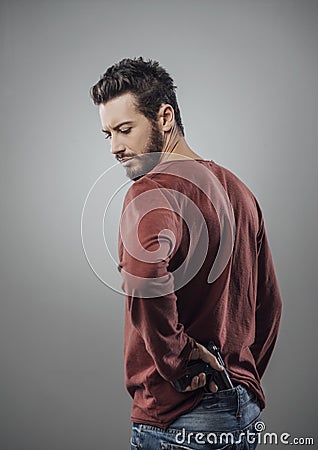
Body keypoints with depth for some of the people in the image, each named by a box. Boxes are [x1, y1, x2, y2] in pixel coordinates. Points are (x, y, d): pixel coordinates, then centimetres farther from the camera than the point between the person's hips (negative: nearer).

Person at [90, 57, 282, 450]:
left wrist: (177, 358, -21)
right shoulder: (238, 190, 10)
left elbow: (143, 274, -36)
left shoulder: (152, 191, -15)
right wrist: (241, 379, 17)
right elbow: (268, 304, 14)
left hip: (176, 417, -7)